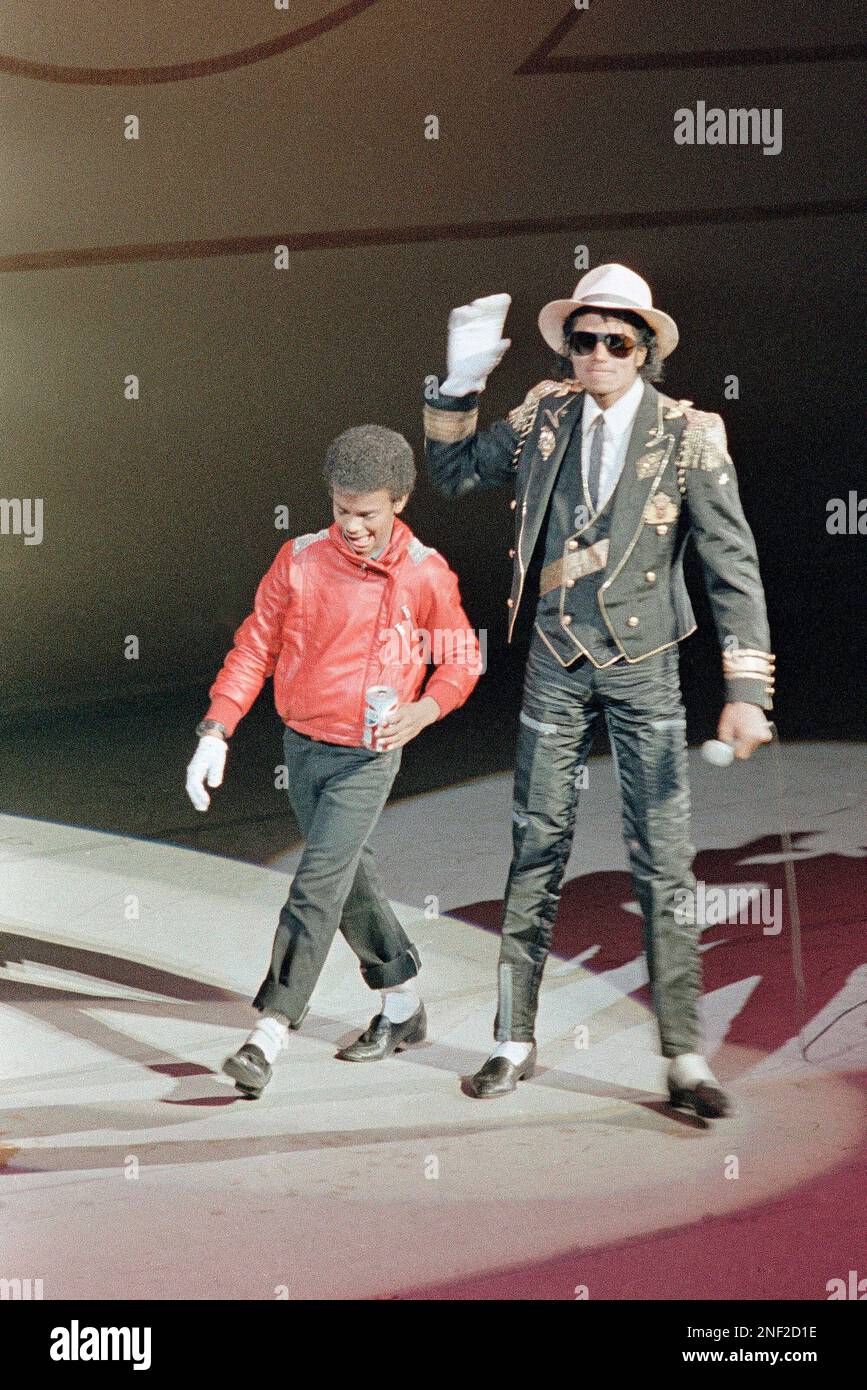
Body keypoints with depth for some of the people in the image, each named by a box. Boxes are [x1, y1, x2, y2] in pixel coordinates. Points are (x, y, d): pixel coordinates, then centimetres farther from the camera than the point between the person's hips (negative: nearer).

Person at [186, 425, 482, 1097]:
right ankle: (403, 1004, 31)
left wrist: (425, 708, -16)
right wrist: (216, 731, -10)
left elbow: (462, 659, 3)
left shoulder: (426, 575, -9)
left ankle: (270, 1033, -11)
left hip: (368, 756, -4)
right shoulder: (300, 559, -5)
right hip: (302, 745, 4)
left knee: (318, 884, -12)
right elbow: (256, 646, -1)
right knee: (349, 878, 14)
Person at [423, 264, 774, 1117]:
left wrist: (745, 689, -15)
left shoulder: (688, 434, -5)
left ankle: (685, 1057, 8)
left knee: (663, 862, -1)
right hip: (556, 663, 2)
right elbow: (453, 474, 17)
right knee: (535, 850, 6)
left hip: (644, 667, -2)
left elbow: (731, 564, -8)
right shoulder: (545, 418, 4)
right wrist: (459, 386, 2)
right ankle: (515, 1041, 17)